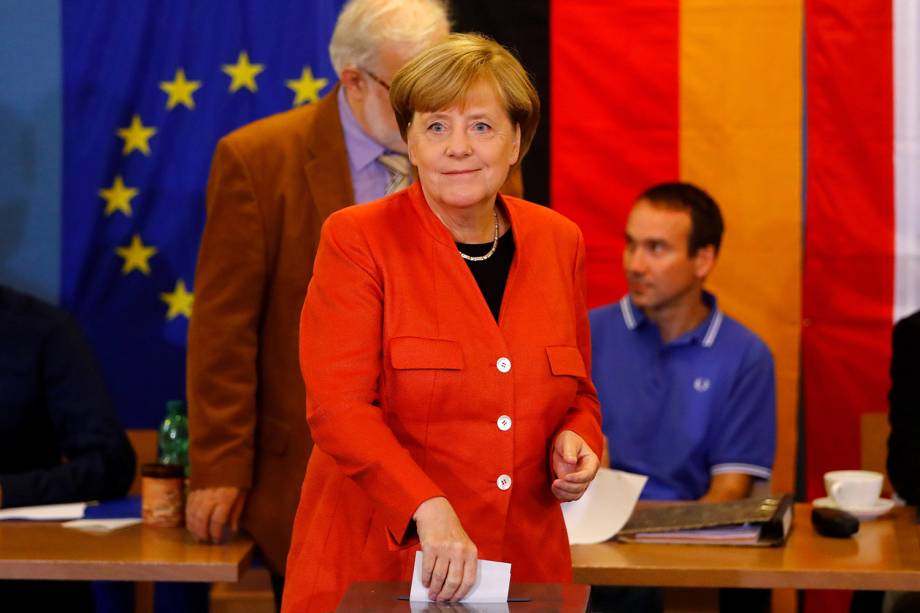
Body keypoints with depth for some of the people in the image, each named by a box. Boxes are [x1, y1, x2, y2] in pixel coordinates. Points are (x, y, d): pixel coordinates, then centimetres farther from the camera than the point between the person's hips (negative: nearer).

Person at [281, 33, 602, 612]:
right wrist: (429, 510, -28)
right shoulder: (355, 240, -6)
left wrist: (576, 440, -4)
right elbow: (339, 406, -15)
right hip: (376, 562, -4)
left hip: (523, 562, 4)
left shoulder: (558, 242, 7)